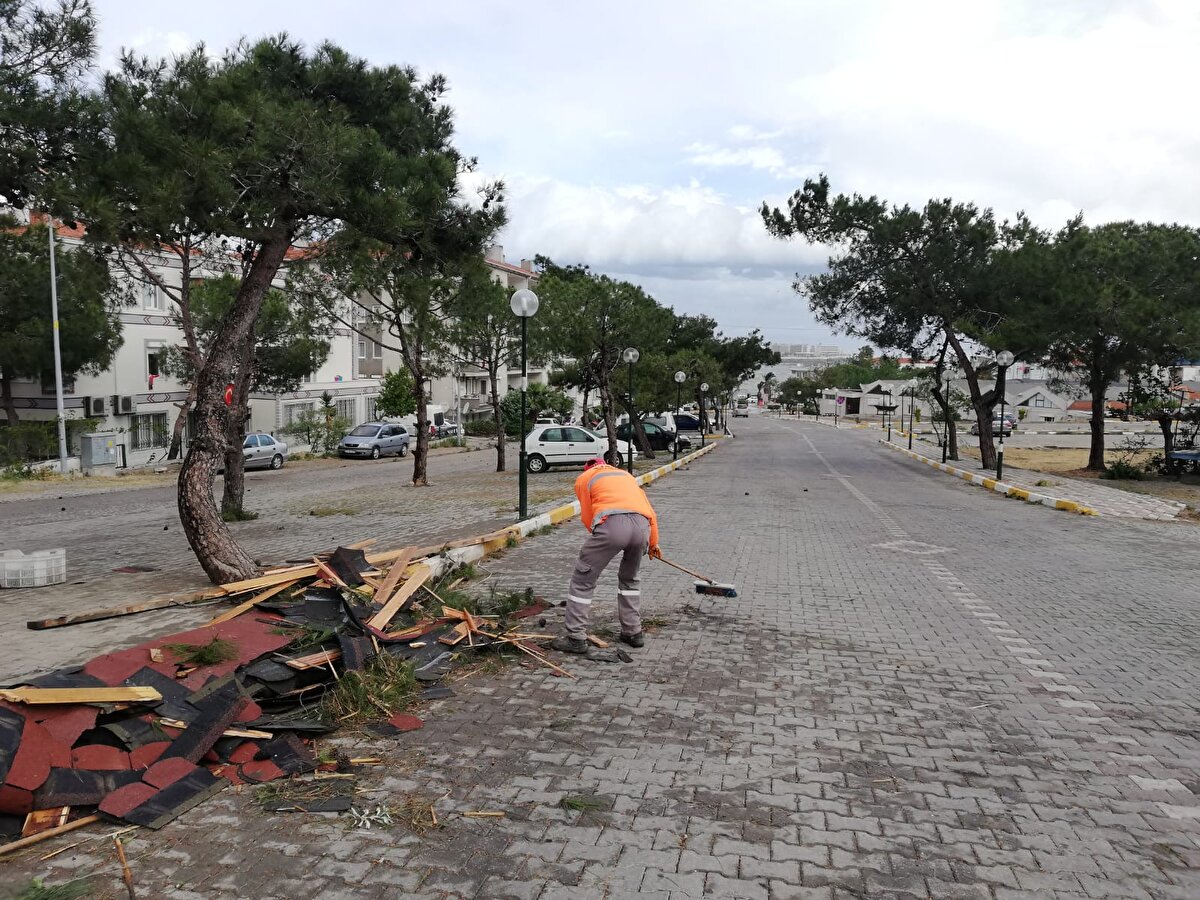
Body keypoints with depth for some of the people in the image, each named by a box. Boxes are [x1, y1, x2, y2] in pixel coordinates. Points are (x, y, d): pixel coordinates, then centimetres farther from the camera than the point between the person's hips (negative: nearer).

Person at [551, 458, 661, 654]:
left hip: (612, 523, -5)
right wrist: (652, 543, 43)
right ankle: (633, 633, 29)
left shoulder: (583, 478, 25)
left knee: (582, 581, 8)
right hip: (642, 526, 5)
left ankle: (576, 637, 9)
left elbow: (587, 518, 19)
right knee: (629, 579, 28)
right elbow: (650, 512, 33)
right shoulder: (626, 474, 37)